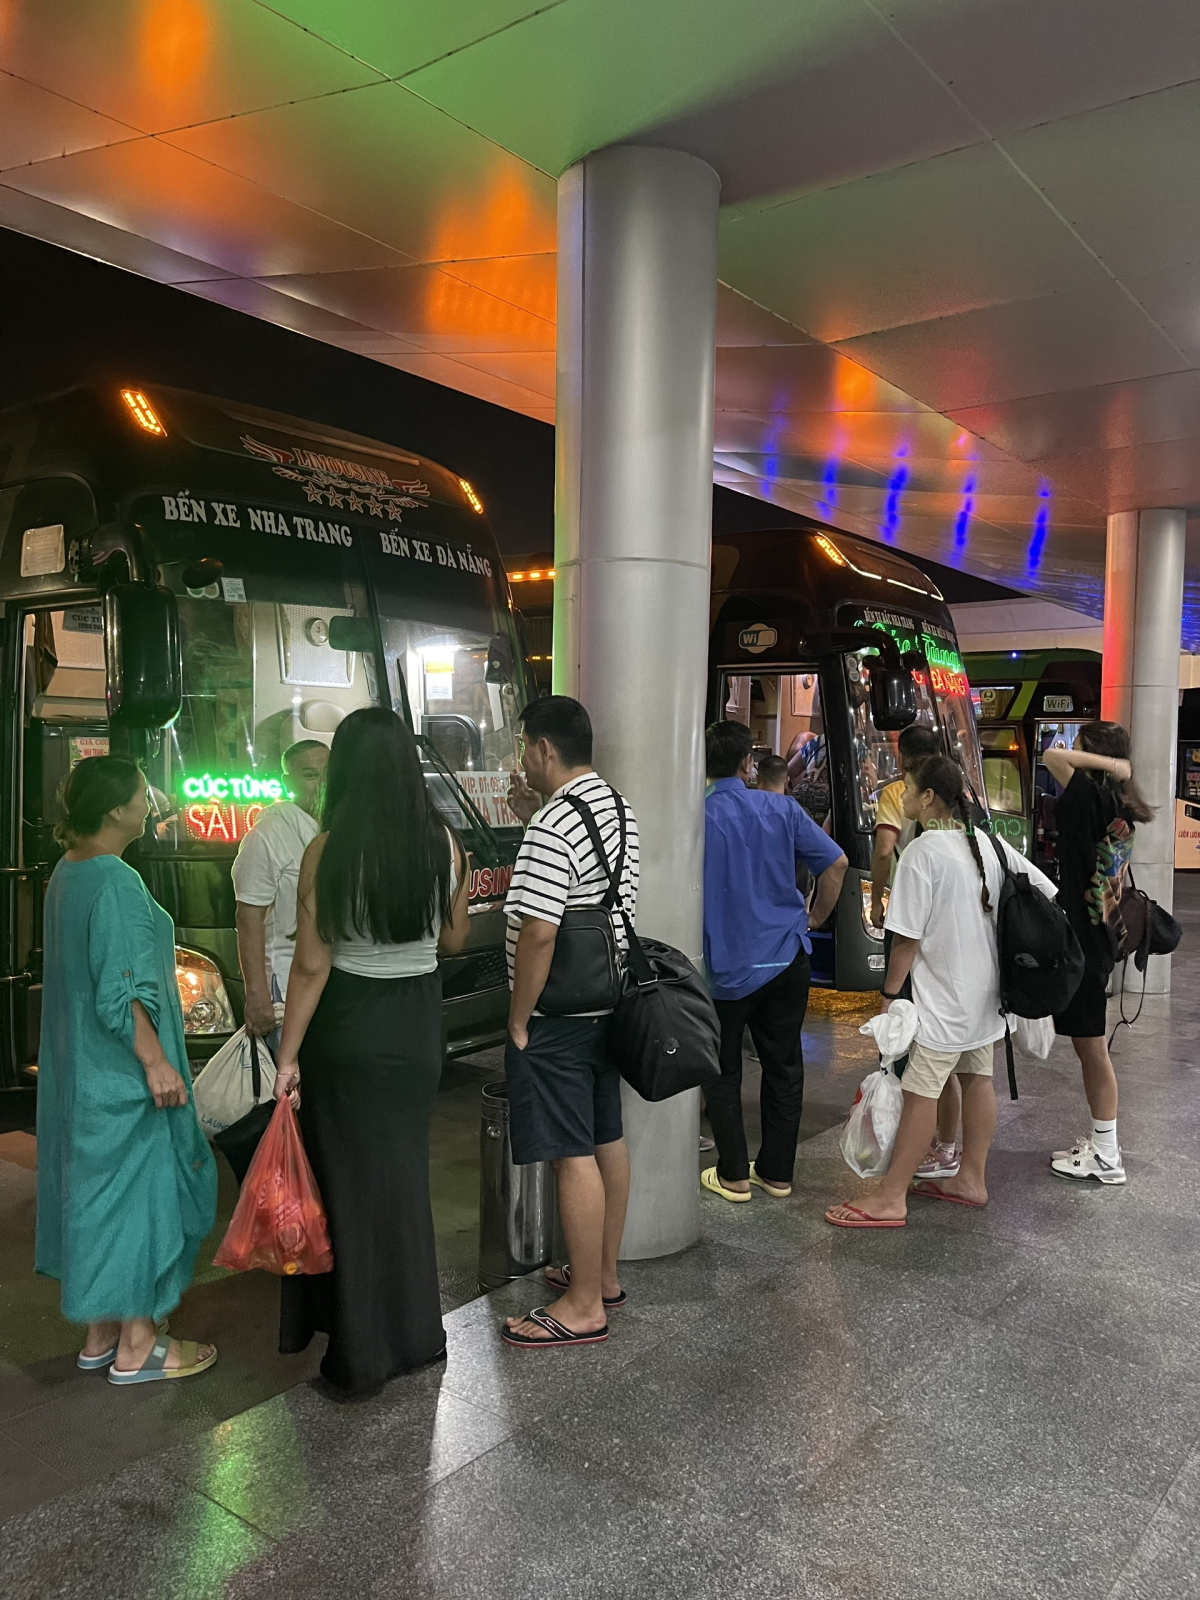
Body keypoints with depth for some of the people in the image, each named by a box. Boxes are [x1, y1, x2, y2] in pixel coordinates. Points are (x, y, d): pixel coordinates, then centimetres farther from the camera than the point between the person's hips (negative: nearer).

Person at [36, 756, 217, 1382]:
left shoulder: (66, 874, 7)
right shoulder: (115, 884, -23)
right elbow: (120, 992, -25)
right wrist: (156, 1062, -18)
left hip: (80, 1070, 10)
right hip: (121, 1074, -10)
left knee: (96, 1188, 18)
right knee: (136, 1189, 3)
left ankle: (101, 1333, 31)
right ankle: (135, 1347, 17)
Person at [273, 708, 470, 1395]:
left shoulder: (327, 851, -15)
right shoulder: (444, 844, -6)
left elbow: (311, 966, -13)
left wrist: (289, 1056, -5)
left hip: (347, 1025, -3)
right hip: (418, 1021, 4)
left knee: (351, 1178, 11)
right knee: (405, 1170, 20)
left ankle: (362, 1353, 22)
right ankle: (414, 1331, 34)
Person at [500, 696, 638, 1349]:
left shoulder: (551, 830, -22)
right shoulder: (617, 805, 9)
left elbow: (538, 933, -26)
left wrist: (518, 1021, -14)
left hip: (558, 1018, -10)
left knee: (574, 1155, 0)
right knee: (607, 1138, 18)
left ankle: (583, 1307, 12)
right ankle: (604, 1273, 34)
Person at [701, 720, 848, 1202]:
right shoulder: (781, 809, -2)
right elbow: (835, 863, -3)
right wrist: (815, 917, 9)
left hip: (722, 966, -3)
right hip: (785, 959, 3)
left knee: (722, 1072, 11)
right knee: (784, 1067, 14)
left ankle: (733, 1176, 16)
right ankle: (777, 1172, 23)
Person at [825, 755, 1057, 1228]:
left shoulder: (923, 852, -17)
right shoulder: (989, 844, 4)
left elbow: (907, 937, -17)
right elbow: (1048, 892, 9)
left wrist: (890, 992, -8)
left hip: (943, 996, -9)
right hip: (986, 990, 9)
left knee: (919, 1090, -5)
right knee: (977, 1079, 17)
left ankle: (891, 1198, 0)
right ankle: (971, 1179, 29)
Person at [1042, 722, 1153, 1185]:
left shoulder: (1092, 796, -17)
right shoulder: (1117, 807, 9)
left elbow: (1052, 757, -22)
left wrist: (1111, 765, -16)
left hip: (1081, 936, -9)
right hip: (1098, 934, 9)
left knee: (1090, 1045, 1)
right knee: (1090, 1045, 18)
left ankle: (1107, 1157, 12)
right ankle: (1101, 1142, 29)